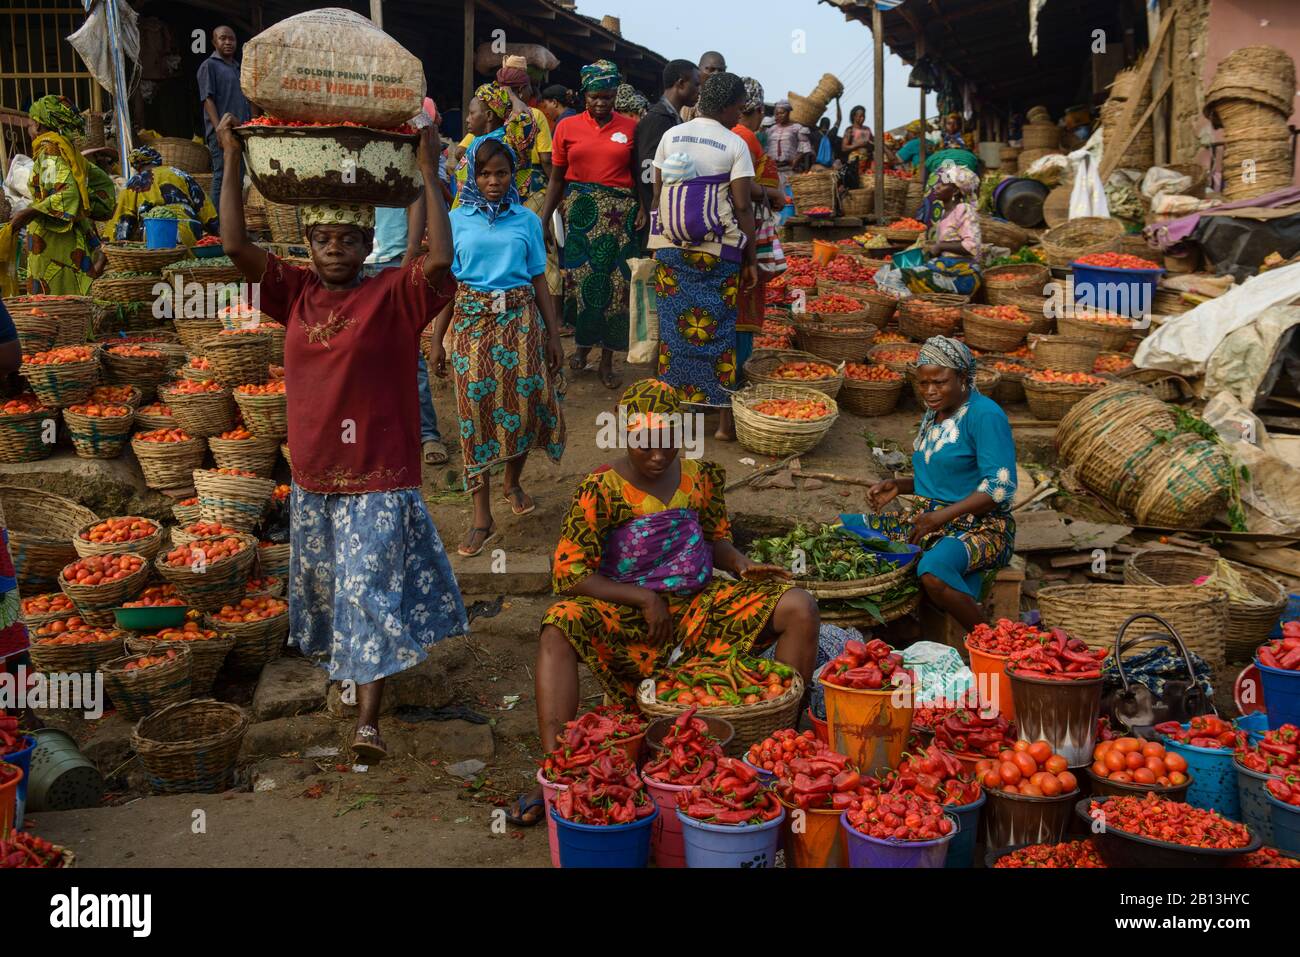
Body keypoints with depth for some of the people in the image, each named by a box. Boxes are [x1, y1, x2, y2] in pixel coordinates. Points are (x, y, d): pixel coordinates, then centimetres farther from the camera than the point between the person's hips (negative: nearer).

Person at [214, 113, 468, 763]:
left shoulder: (395, 295, -9)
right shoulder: (297, 293, 3)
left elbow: (440, 258, -26)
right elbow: (236, 246, -4)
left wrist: (428, 171, -25)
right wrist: (232, 159, -9)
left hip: (379, 477, -5)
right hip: (313, 477, 6)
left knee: (372, 592, -4)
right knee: (323, 588, 21)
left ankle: (368, 721, 0)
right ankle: (353, 663, 46)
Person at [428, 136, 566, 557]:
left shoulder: (527, 220, 5)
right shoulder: (457, 221, 4)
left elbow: (539, 282, 8)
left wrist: (553, 335, 6)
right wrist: (436, 341, 1)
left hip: (520, 321, 1)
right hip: (472, 321, -1)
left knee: (527, 404, 0)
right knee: (477, 412, -2)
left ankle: (512, 481, 32)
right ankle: (482, 517, 4)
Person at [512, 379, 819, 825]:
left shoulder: (701, 477, 4)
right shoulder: (601, 490, -9)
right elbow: (568, 574, -11)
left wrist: (741, 564, -5)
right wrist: (644, 598, -17)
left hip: (699, 603, 3)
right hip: (627, 614, -3)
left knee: (800, 608, -15)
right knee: (558, 629, -33)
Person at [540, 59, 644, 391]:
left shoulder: (629, 128, 4)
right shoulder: (567, 127, 5)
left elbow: (638, 174, 7)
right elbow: (557, 178, 7)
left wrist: (643, 209, -8)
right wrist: (544, 219, 2)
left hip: (619, 213, 0)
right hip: (580, 210, 0)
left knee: (615, 283, 0)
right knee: (580, 279, 0)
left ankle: (607, 361, 11)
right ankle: (583, 343, 25)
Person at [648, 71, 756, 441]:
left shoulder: (671, 136, 7)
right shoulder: (735, 145, -5)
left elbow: (657, 193, 9)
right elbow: (742, 206, -7)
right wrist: (751, 258, -2)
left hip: (669, 245, 3)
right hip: (717, 249, -3)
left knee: (674, 325, 9)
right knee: (718, 326, 2)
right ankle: (725, 418, 5)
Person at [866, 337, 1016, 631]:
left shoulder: (985, 414, -13)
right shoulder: (933, 414, 14)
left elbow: (1000, 486, -20)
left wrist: (942, 516, -25)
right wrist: (898, 486, 6)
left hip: (979, 526, -9)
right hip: (927, 518, 9)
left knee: (933, 570, -40)